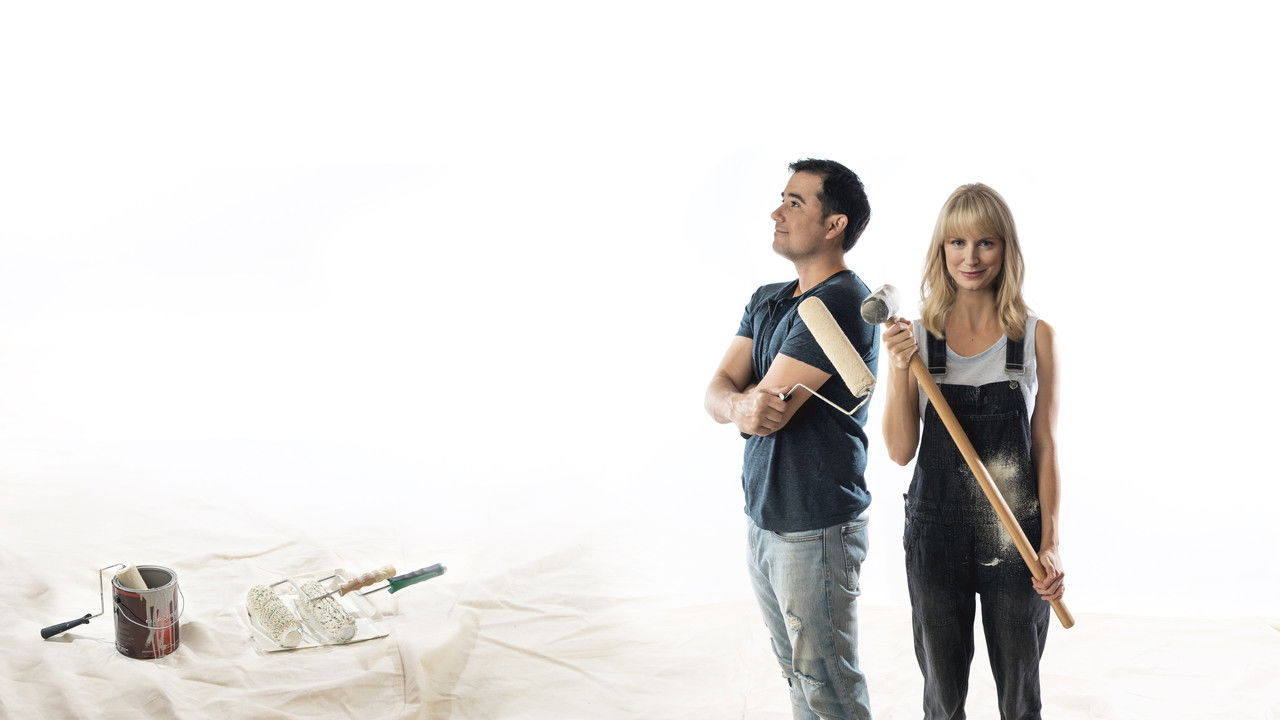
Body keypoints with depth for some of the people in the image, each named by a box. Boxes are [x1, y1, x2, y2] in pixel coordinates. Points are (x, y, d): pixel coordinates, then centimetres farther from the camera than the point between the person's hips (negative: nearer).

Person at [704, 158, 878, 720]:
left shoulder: (841, 303, -17)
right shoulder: (767, 301, 11)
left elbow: (770, 404, -22)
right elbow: (718, 392, 1)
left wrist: (747, 400, -1)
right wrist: (740, 406, -20)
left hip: (815, 530, -8)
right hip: (762, 520, 8)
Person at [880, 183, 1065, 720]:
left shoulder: (1035, 336, -1)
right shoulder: (916, 337, 0)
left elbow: (1045, 447, 1)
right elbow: (900, 451, -1)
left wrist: (1051, 543, -5)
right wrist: (898, 369, -14)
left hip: (1016, 534, -1)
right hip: (937, 532, 1)